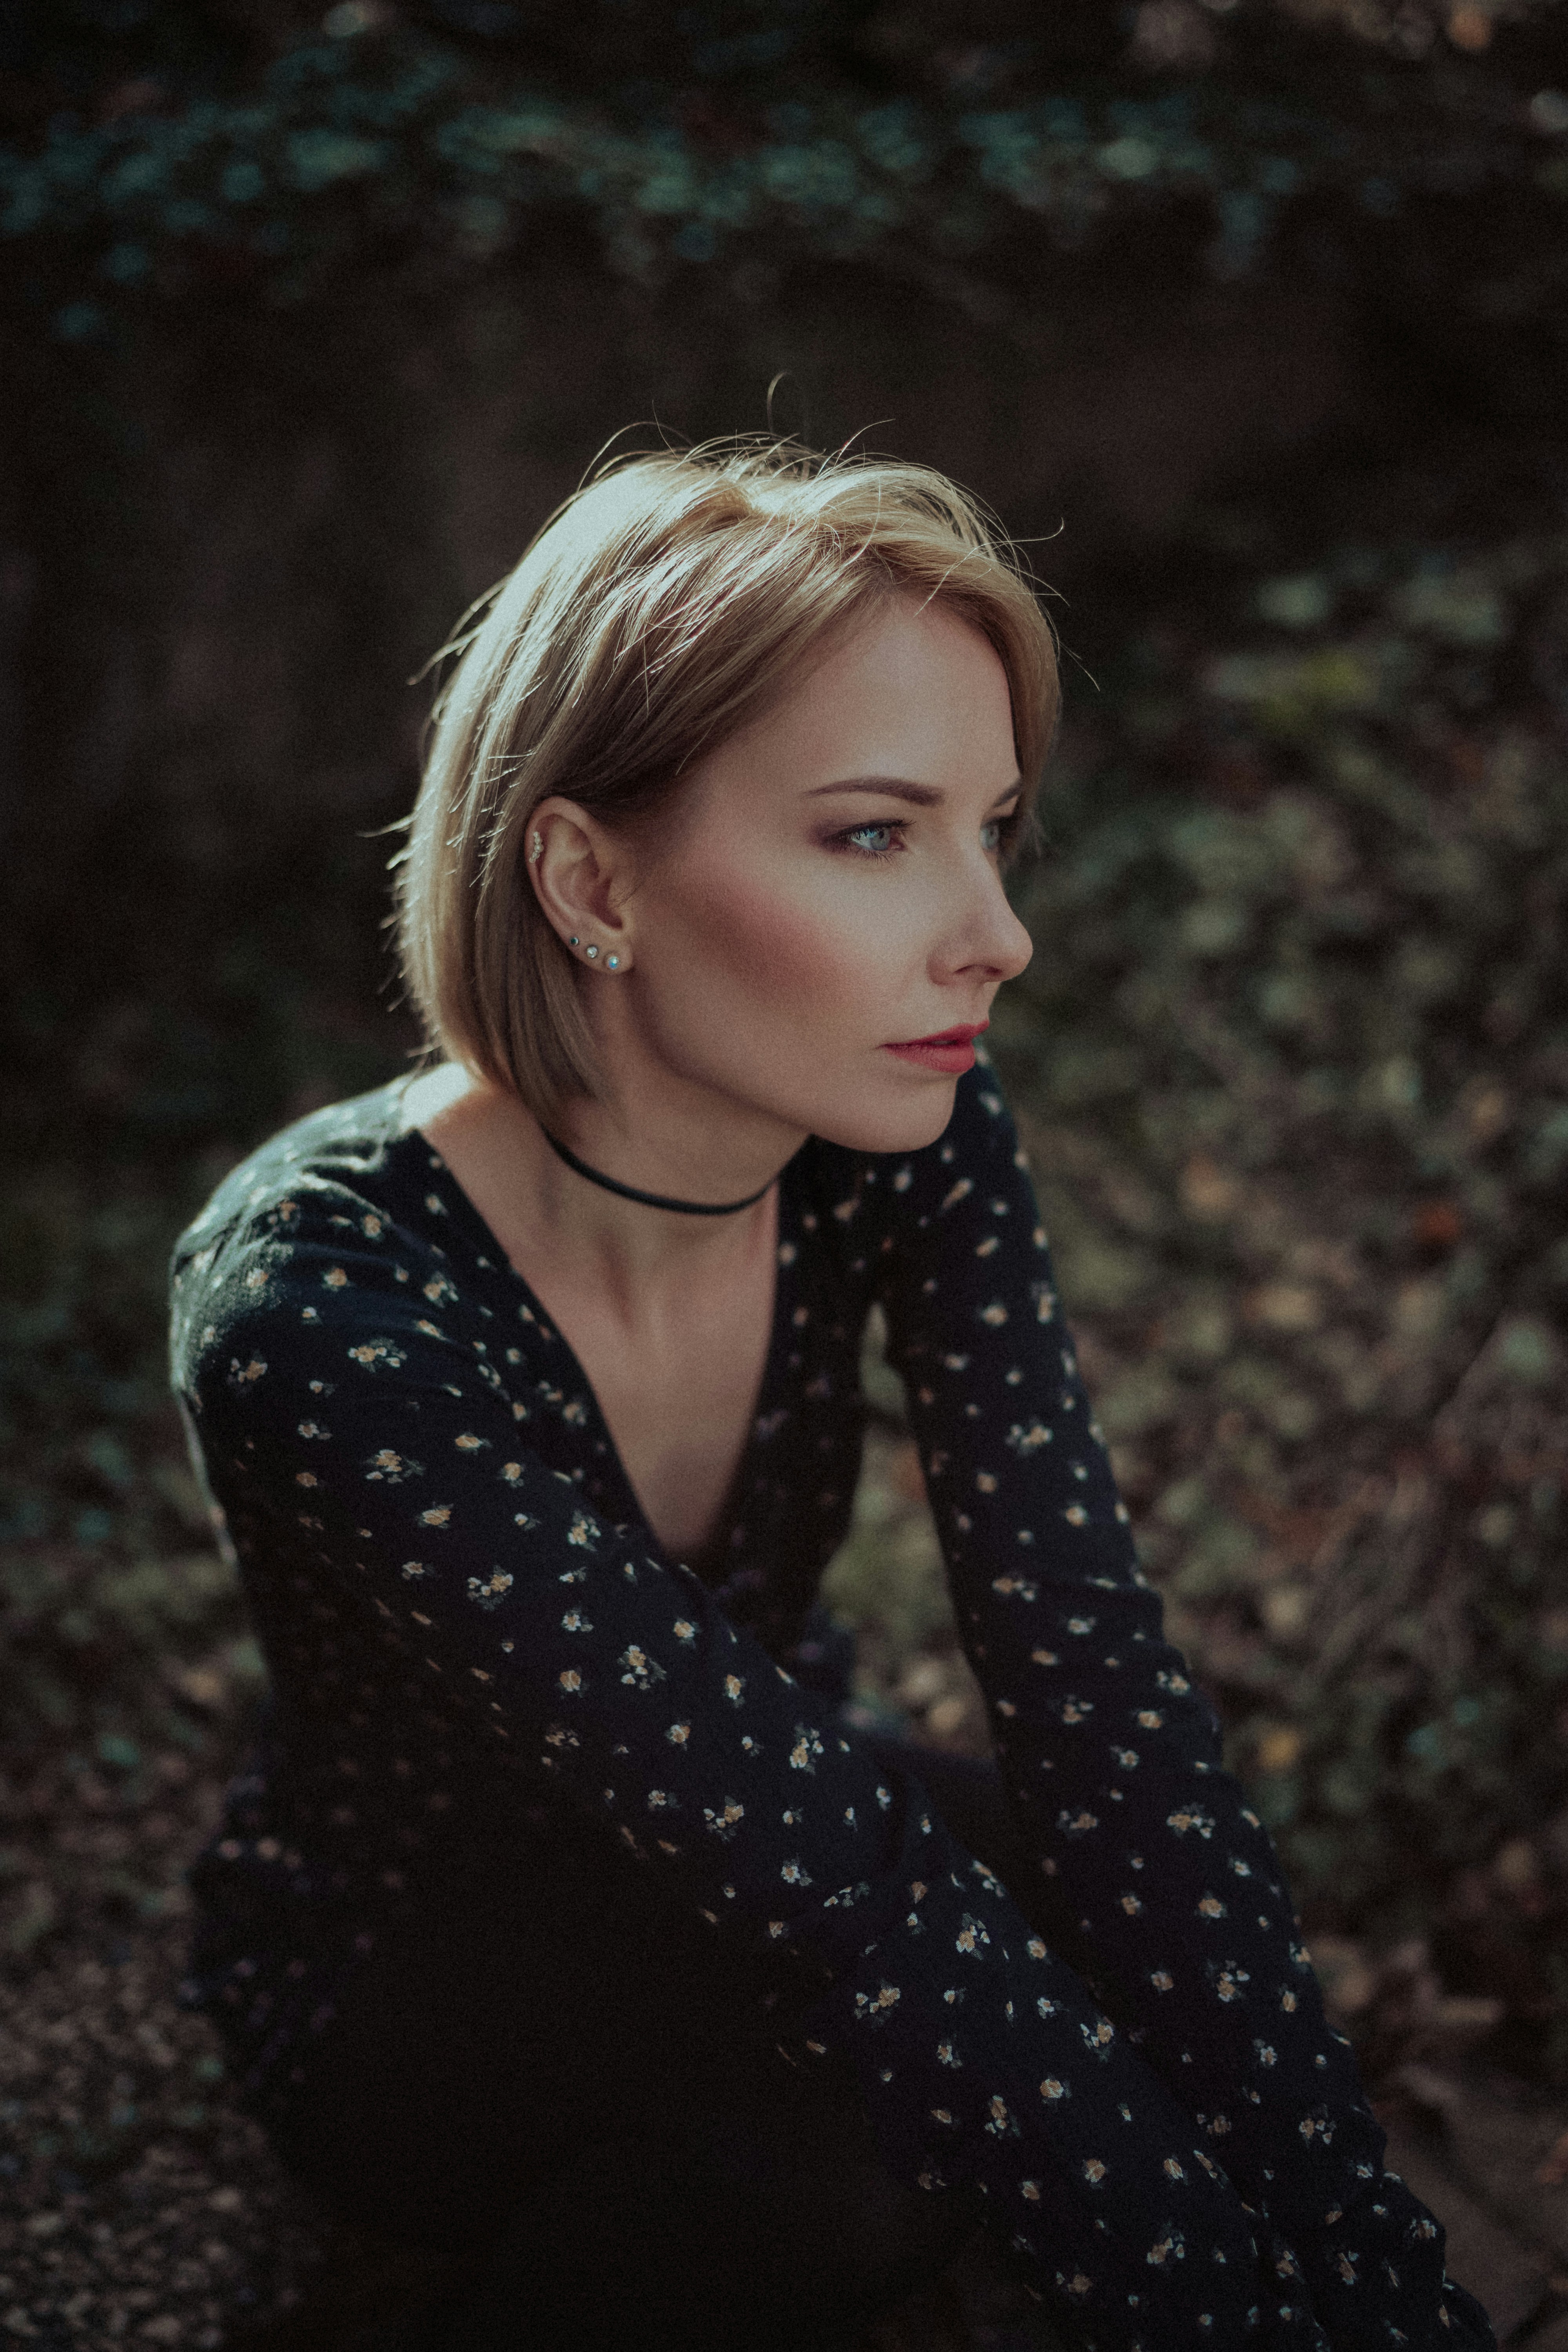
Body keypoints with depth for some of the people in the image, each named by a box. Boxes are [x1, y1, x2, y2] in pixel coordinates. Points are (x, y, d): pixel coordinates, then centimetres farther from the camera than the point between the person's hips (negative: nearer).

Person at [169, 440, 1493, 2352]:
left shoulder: (908, 1141, -19)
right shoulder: (320, 1312, -34)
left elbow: (1098, 1699, -23)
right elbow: (820, 1866, -36)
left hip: (720, 1913, 5)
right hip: (390, 1985, -5)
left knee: (1160, 1984, -22)